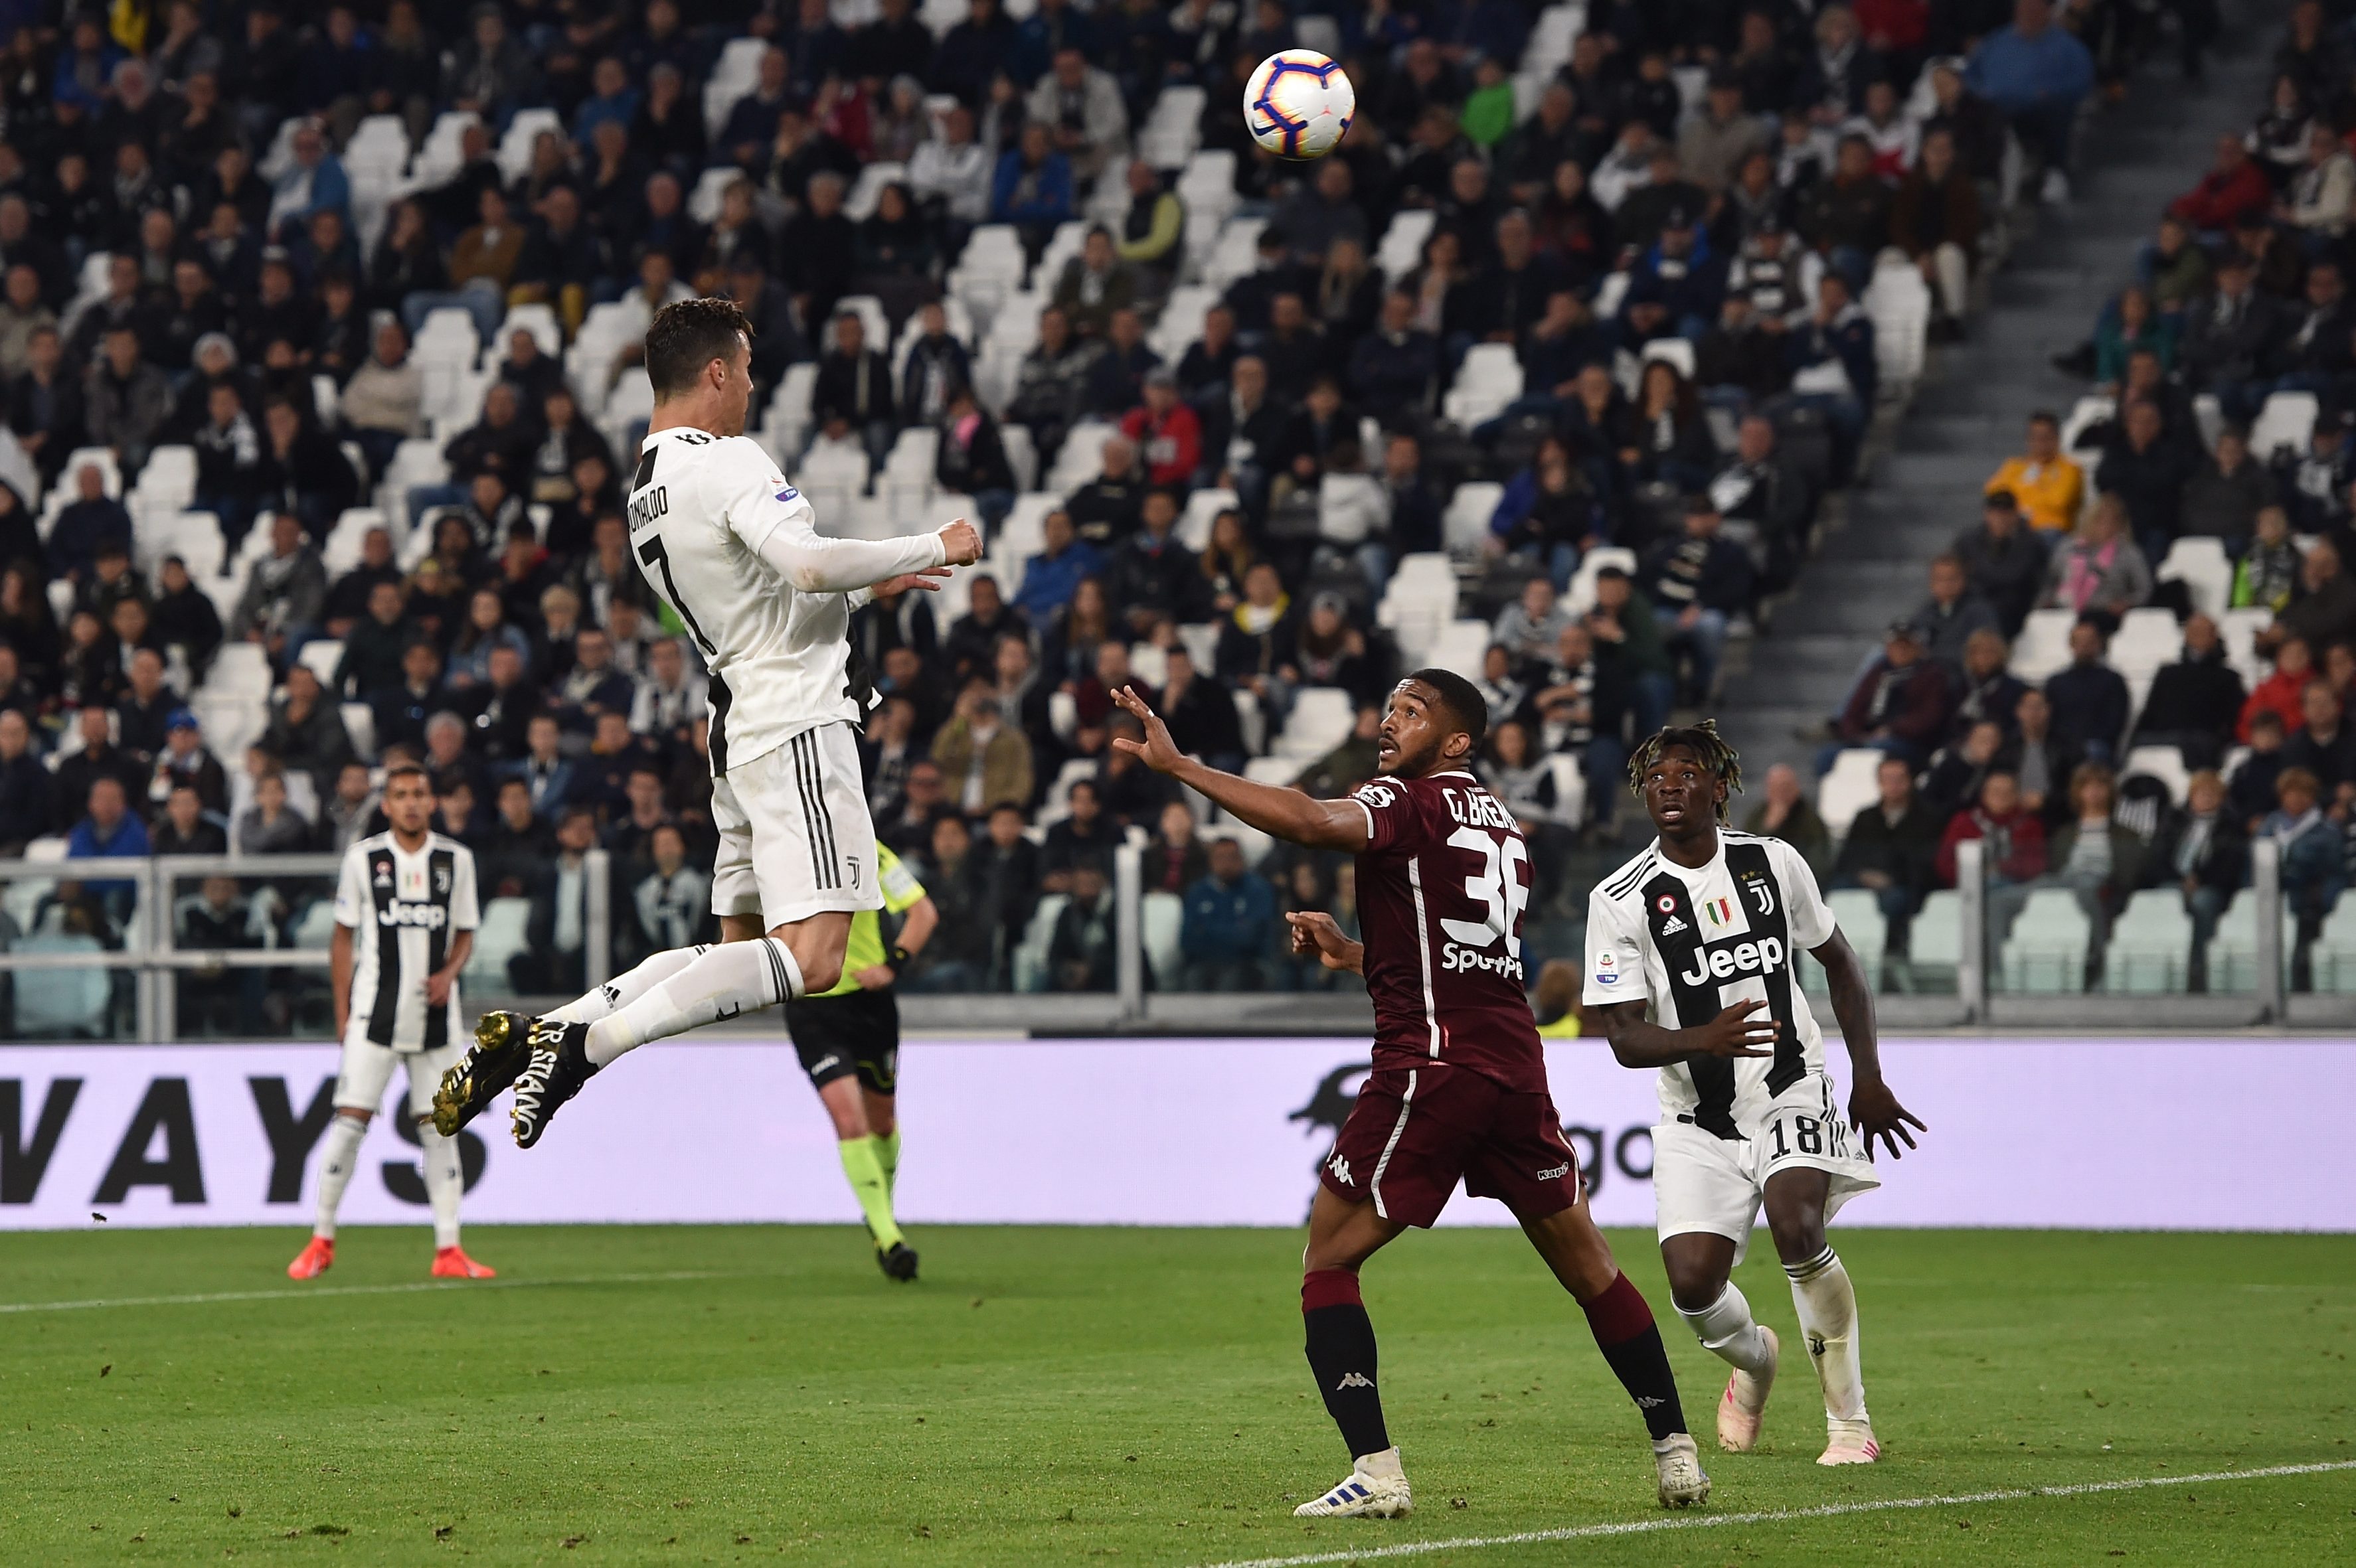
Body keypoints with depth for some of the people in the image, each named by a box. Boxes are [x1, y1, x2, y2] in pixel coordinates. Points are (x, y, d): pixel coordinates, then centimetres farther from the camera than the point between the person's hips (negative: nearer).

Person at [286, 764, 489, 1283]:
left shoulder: (456, 860, 6)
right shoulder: (364, 857, 1)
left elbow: (465, 934, 13)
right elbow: (343, 937, 6)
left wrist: (449, 974, -7)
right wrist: (342, 1011, 1)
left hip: (435, 1013, 2)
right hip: (375, 1012, -2)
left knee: (438, 1124, 2)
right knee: (351, 1117, -7)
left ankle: (448, 1250, 3)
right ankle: (322, 1240, 2)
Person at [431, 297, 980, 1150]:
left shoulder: (645, 491, 18)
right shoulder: (726, 462, -11)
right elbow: (807, 563, -25)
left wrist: (868, 585, 31)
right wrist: (933, 548, -12)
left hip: (742, 725, 10)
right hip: (797, 725, -10)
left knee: (739, 947, 14)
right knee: (808, 962, -16)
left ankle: (535, 1035, 3)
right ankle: (589, 1045, -24)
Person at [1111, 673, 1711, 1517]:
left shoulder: (1409, 804, -4)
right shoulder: (1501, 823, 20)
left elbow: (1308, 822, -25)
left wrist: (1177, 764, -24)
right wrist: (1352, 953, 27)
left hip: (1429, 1067, -7)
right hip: (1515, 1065, 7)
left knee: (1327, 1263, 1)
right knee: (1587, 1264, 18)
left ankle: (1375, 1470, -12)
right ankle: (1677, 1454, 21)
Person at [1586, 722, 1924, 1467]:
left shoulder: (1774, 863, 0)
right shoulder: (1620, 901, -7)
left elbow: (1839, 961, 15)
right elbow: (1626, 1039, -10)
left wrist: (1868, 1077, 8)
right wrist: (1705, 1039, -31)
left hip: (1793, 1093, -1)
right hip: (1697, 1118, 1)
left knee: (1796, 1226, -26)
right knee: (1693, 1281, -11)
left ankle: (1850, 1420, -13)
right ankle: (1754, 1359, 27)